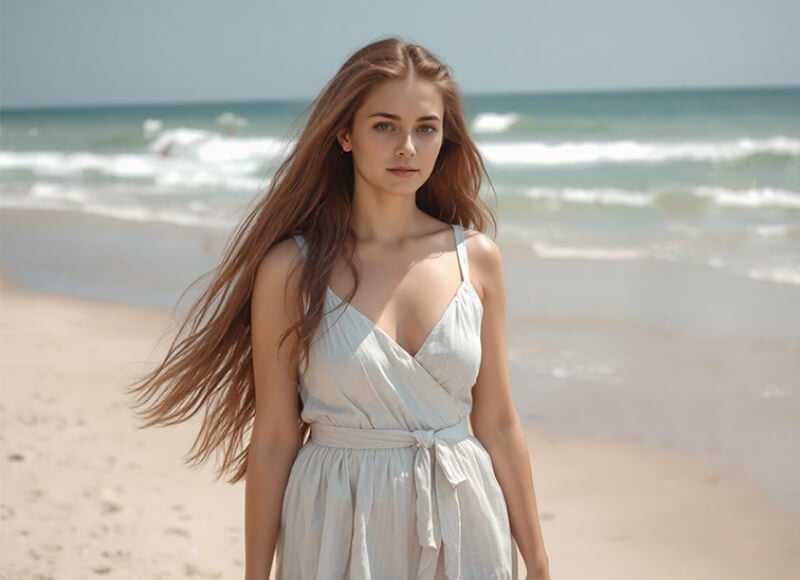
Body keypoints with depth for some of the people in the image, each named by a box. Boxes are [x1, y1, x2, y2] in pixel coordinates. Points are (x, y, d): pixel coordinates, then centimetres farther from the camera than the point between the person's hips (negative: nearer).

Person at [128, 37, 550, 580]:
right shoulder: (291, 269, -9)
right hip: (339, 530, -2)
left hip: (460, 524, 2)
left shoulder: (477, 258, -1)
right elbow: (273, 439, -5)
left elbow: (498, 423, 4)